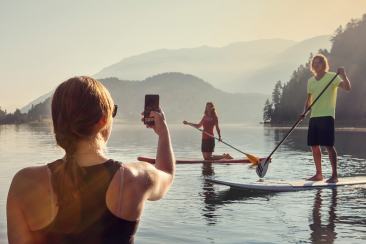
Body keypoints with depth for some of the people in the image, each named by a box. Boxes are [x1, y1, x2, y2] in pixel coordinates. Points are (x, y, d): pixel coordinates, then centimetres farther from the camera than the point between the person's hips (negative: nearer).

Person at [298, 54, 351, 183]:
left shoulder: (331, 77, -1)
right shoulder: (311, 81, 16)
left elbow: (347, 88, -13)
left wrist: (343, 75, -28)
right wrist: (304, 113, 6)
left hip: (326, 116, -7)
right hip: (314, 117, 7)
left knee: (329, 146, -9)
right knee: (314, 146, 6)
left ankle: (334, 175, -3)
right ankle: (318, 174, 16)